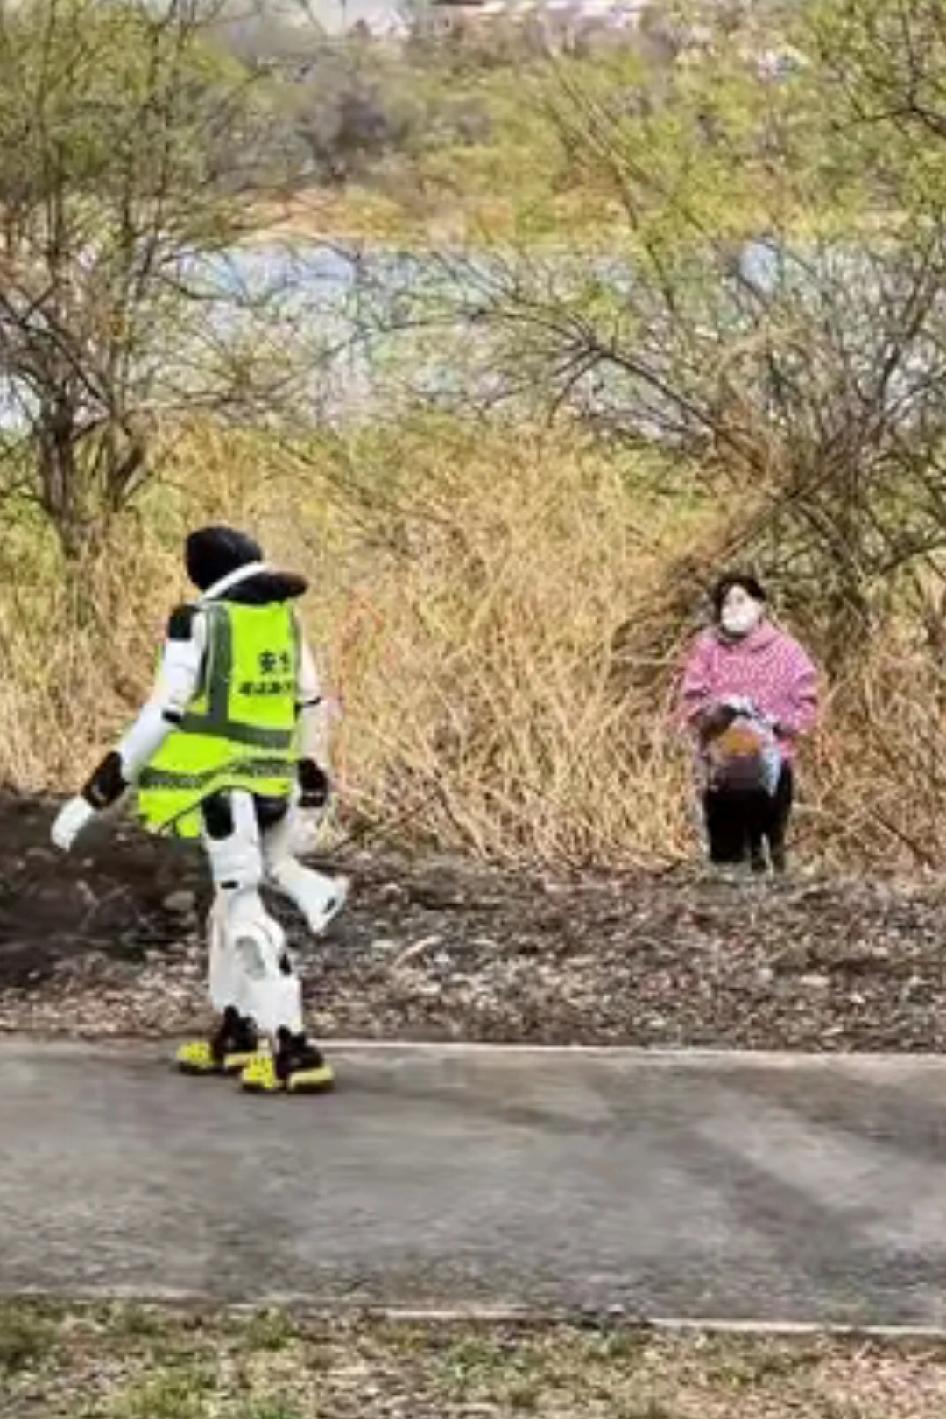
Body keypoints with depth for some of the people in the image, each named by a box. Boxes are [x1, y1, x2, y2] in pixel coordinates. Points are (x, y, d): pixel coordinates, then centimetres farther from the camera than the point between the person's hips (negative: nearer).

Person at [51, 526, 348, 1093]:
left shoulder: (199, 624, -10)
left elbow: (163, 717, -15)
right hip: (277, 785, 6)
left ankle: (296, 1052, -11)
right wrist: (312, 775, 28)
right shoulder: (286, 619, 7)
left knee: (246, 914, -5)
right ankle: (236, 1033, 29)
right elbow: (312, 707, 14)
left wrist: (96, 794, -12)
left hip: (225, 785, -6)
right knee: (233, 904, 20)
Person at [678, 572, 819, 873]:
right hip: (721, 766, 1)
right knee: (724, 850, 1)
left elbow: (807, 706, 2)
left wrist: (776, 721, -16)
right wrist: (716, 710, -18)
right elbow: (690, 702, 3)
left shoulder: (786, 650, 1)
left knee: (773, 844, -1)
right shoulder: (706, 648, 5)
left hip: (771, 764, -1)